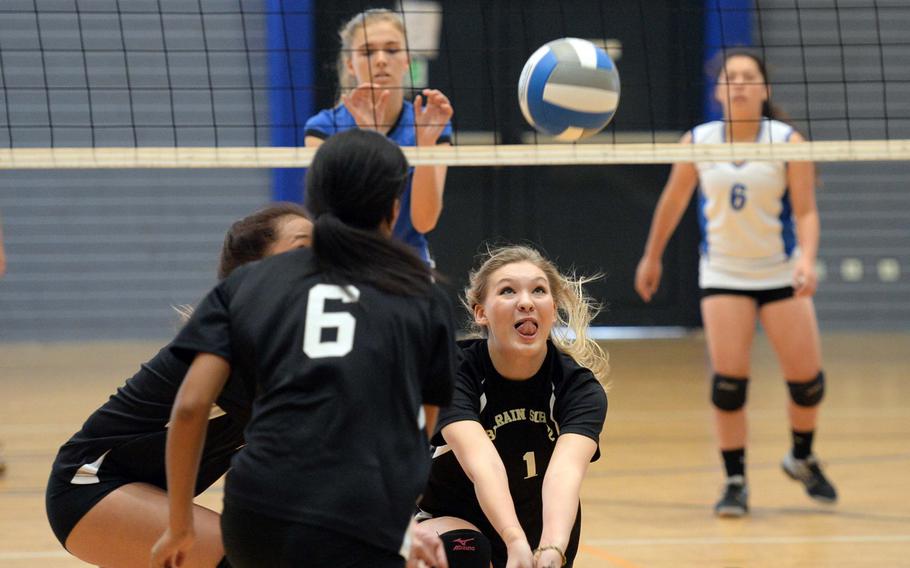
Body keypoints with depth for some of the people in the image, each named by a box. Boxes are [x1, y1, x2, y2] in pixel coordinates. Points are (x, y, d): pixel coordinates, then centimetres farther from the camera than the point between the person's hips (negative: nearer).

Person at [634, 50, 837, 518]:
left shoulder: (787, 142, -10)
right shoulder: (697, 142, -5)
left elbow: (805, 212, -12)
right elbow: (672, 202, 10)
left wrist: (807, 260, -29)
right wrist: (652, 258, 17)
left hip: (780, 273, 0)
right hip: (722, 274, 0)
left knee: (806, 374, 0)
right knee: (728, 376, -13)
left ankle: (802, 458, 28)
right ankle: (734, 482, -2)